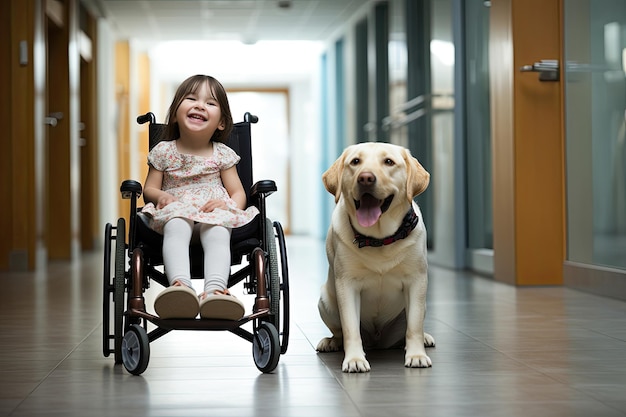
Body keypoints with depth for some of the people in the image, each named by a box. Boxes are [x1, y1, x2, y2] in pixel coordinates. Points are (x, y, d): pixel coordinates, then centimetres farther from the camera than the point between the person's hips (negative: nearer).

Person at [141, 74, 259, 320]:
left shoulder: (222, 155, 13)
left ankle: (215, 290, -61)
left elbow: (238, 193, 11)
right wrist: (161, 195, -11)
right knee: (176, 226, -39)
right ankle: (180, 284, -62)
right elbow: (149, 189, 13)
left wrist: (229, 205, -13)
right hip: (175, 211, 0)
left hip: (214, 214, 0)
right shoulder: (163, 152, 13)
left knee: (218, 231, -37)